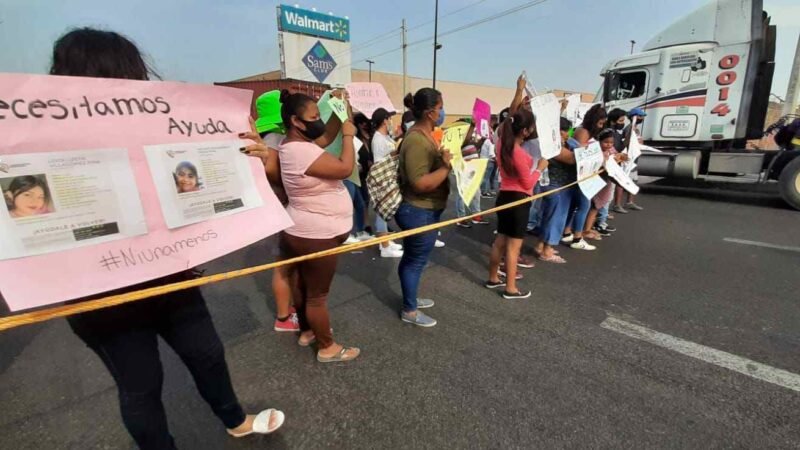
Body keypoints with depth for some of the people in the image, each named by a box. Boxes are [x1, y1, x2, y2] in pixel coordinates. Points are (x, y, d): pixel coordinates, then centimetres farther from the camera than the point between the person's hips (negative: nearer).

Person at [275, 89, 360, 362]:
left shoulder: (294, 145, 6)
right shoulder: (302, 151, -26)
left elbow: (325, 136, 19)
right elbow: (345, 168, -27)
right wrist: (348, 135, -14)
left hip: (303, 232, 11)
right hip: (315, 236, -11)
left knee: (303, 286, 23)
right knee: (318, 295, 5)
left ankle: (306, 331, 43)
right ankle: (327, 348, 23)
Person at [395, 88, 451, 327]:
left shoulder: (425, 134, 8)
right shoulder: (417, 140, -24)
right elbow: (420, 183, -31)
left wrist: (447, 157, 8)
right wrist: (447, 166, -25)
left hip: (423, 210, 10)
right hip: (419, 211, -10)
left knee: (412, 258, 22)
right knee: (415, 260, 4)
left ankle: (410, 298, 40)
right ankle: (409, 311, 22)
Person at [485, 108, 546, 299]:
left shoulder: (503, 143, 1)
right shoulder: (519, 153, -24)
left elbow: (502, 127, 25)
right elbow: (528, 183, -17)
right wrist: (540, 168, -3)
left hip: (504, 196, 9)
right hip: (518, 200, -9)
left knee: (500, 240, 18)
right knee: (514, 245, 1)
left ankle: (493, 278, 31)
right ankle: (511, 288, 12)